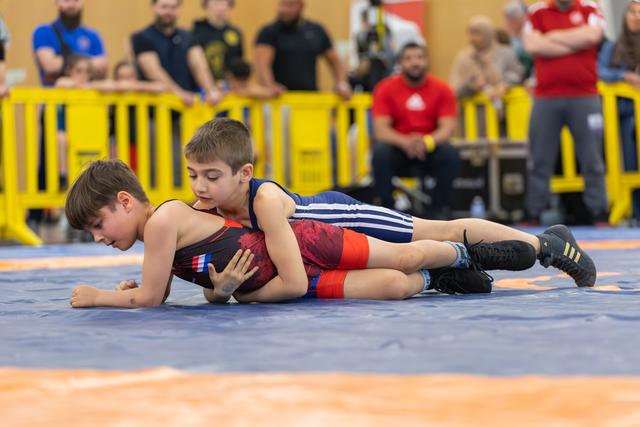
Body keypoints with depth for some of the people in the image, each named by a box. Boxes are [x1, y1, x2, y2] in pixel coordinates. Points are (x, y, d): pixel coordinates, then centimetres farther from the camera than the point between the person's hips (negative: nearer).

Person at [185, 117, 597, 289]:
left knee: (442, 232, 10)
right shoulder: (205, 208, -23)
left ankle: (548, 244, 29)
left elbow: (295, 282, -43)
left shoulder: (266, 200, -41)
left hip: (343, 217, -6)